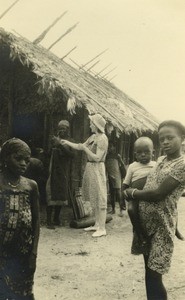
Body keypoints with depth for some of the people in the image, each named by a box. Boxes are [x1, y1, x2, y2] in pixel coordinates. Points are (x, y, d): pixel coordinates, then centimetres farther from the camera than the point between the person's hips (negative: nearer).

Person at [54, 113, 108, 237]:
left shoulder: (102, 138, -16)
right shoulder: (93, 137, 12)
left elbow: (97, 157, -21)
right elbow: (80, 146, 18)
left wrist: (86, 149, -16)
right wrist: (66, 142, 15)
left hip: (97, 168, -9)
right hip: (90, 167, 9)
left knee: (100, 198, -5)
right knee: (94, 199, 14)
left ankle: (102, 228, 0)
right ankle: (97, 224, 25)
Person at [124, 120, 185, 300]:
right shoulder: (160, 160, 10)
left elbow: (158, 193, -19)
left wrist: (132, 193, -7)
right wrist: (134, 194, 4)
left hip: (161, 225, -7)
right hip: (145, 222, 7)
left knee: (153, 276, -3)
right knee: (149, 271, 16)